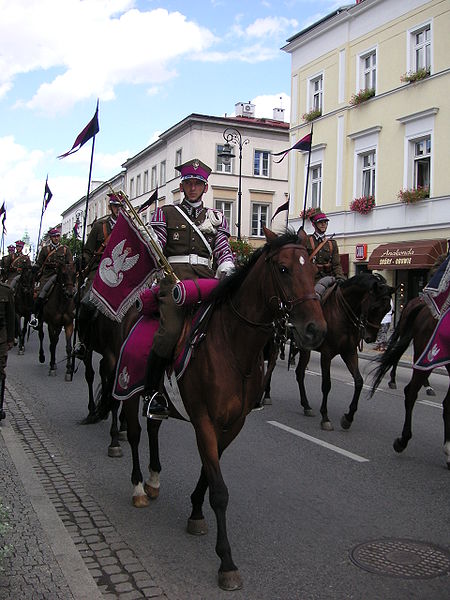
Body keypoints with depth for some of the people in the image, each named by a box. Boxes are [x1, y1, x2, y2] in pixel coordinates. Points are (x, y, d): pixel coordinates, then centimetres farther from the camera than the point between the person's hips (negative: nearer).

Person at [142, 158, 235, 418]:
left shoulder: (216, 217, 25)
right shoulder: (166, 213, 19)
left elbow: (224, 250, 16)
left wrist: (227, 270, -3)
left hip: (206, 278, 3)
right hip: (175, 275, -3)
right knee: (171, 331, -26)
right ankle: (151, 391, -12)